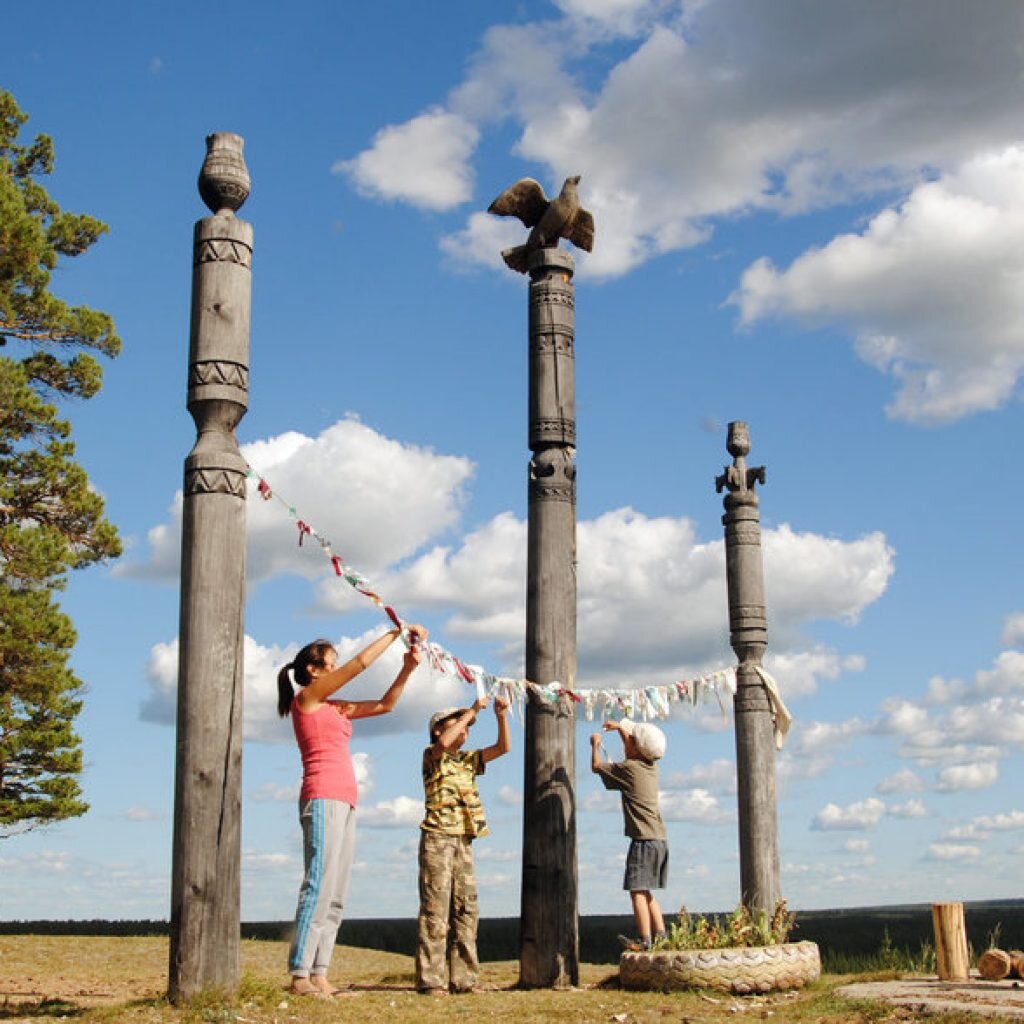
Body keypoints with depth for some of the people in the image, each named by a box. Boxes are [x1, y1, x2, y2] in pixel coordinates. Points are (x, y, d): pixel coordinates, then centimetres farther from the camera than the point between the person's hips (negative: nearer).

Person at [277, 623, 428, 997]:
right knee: (319, 887, -14)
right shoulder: (306, 697, 1)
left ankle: (319, 976, 2)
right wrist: (396, 632, 4)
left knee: (335, 896, 3)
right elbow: (360, 663, -3)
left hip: (344, 803, 9)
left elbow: (385, 704, 23)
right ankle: (300, 976, -15)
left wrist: (407, 669, 11)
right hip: (323, 800, -9)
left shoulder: (334, 707, 23)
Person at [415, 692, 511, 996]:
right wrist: (472, 711, -18)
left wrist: (501, 716, -2)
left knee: (466, 909, 4)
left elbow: (503, 747, 13)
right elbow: (444, 743, -23)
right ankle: (430, 980, -10)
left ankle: (463, 978, 7)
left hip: (464, 841, 7)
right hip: (437, 837, -7)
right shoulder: (432, 755, 1)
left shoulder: (469, 759, 20)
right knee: (435, 909, -10)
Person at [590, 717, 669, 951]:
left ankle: (644, 939, -12)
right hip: (660, 838, 8)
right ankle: (660, 933, 13)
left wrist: (595, 744, 20)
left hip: (644, 839, -8)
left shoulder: (628, 768, -10)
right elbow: (636, 750, 34)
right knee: (644, 891, 16)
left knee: (637, 890, -8)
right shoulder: (651, 765, 11)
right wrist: (620, 727, 41)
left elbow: (596, 766, 3)